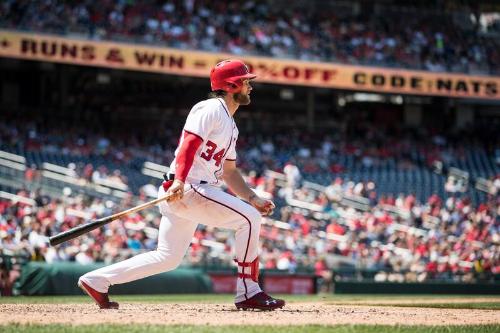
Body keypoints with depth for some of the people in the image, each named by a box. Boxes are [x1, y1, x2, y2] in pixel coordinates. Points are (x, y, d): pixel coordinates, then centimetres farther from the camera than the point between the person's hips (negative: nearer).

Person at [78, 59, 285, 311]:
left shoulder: (230, 125, 24)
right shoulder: (211, 109, -7)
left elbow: (229, 172, 26)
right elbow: (188, 144, -20)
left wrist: (254, 199, 15)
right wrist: (179, 181, -34)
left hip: (195, 192, 10)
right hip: (187, 189, -10)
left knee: (168, 258, 10)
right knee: (249, 218, -14)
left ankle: (96, 281, 13)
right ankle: (248, 293, -11)